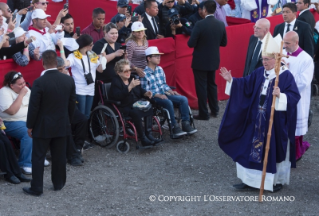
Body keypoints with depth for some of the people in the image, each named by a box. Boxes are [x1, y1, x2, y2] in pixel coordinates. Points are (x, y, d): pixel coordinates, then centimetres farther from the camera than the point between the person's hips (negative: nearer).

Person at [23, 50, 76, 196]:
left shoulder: (39, 82, -18)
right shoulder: (69, 80, -4)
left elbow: (33, 106, -13)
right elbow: (72, 104, 5)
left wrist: (30, 126, -1)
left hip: (43, 127, -4)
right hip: (62, 125, 4)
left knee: (38, 157, 5)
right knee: (59, 156, 14)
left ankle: (36, 188, 9)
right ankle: (58, 183, 25)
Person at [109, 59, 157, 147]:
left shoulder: (132, 79, 17)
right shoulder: (115, 82, -6)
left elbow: (140, 91, 26)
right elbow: (118, 96, -23)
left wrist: (146, 93, 2)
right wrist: (130, 87, -31)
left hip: (135, 105, 7)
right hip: (123, 107, -7)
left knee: (149, 108, -21)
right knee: (136, 113, -35)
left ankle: (149, 134, -21)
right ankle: (143, 139, -32)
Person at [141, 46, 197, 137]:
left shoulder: (160, 69, 13)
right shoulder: (144, 73, -10)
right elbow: (145, 91, -13)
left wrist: (170, 91, 3)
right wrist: (158, 95, -22)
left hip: (164, 94, 7)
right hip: (153, 97, -7)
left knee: (184, 99, -11)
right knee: (168, 102, -34)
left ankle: (186, 124, -10)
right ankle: (175, 127, -28)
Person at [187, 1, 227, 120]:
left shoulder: (200, 24, -20)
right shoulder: (221, 24, -3)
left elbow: (191, 44, -19)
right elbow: (224, 43, 6)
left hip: (200, 61, -6)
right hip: (214, 60, 6)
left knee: (201, 87, 3)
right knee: (211, 84, 20)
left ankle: (204, 113, 8)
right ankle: (214, 110, 26)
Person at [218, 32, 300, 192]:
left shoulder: (286, 76, -13)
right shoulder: (259, 73, 5)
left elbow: (295, 96, -18)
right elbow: (246, 85, 9)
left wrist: (280, 96, -34)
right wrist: (231, 80, -2)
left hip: (276, 122, -6)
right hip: (257, 120, 6)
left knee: (275, 150, 6)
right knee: (252, 148, 10)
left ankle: (277, 181, 23)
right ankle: (250, 179, 22)